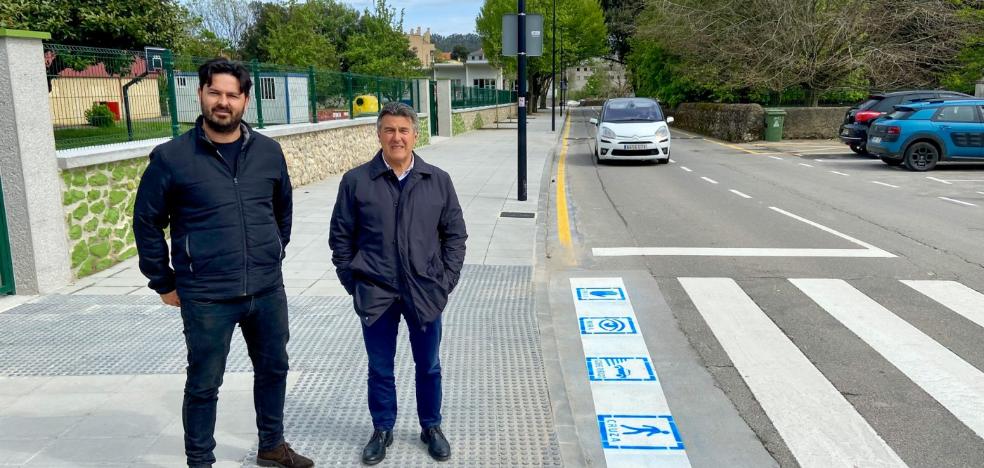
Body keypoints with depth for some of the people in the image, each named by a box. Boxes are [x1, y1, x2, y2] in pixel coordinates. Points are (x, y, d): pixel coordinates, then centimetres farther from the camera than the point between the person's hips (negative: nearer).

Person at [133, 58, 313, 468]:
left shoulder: (268, 151, 2)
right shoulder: (171, 157, -8)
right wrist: (164, 283, 1)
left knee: (273, 370, 18)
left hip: (268, 291, 4)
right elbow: (147, 222, -1)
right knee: (204, 385, 10)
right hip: (205, 298, -4)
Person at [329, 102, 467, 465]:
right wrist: (353, 282, -1)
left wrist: (446, 281, -1)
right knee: (380, 367, 13)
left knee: (428, 365, 15)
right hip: (375, 295, -1)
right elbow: (340, 237, 2)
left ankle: (431, 427, 35)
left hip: (425, 293, 1)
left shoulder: (438, 181, 0)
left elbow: (455, 234, 5)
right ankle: (382, 430, 33)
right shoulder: (356, 181, -4)